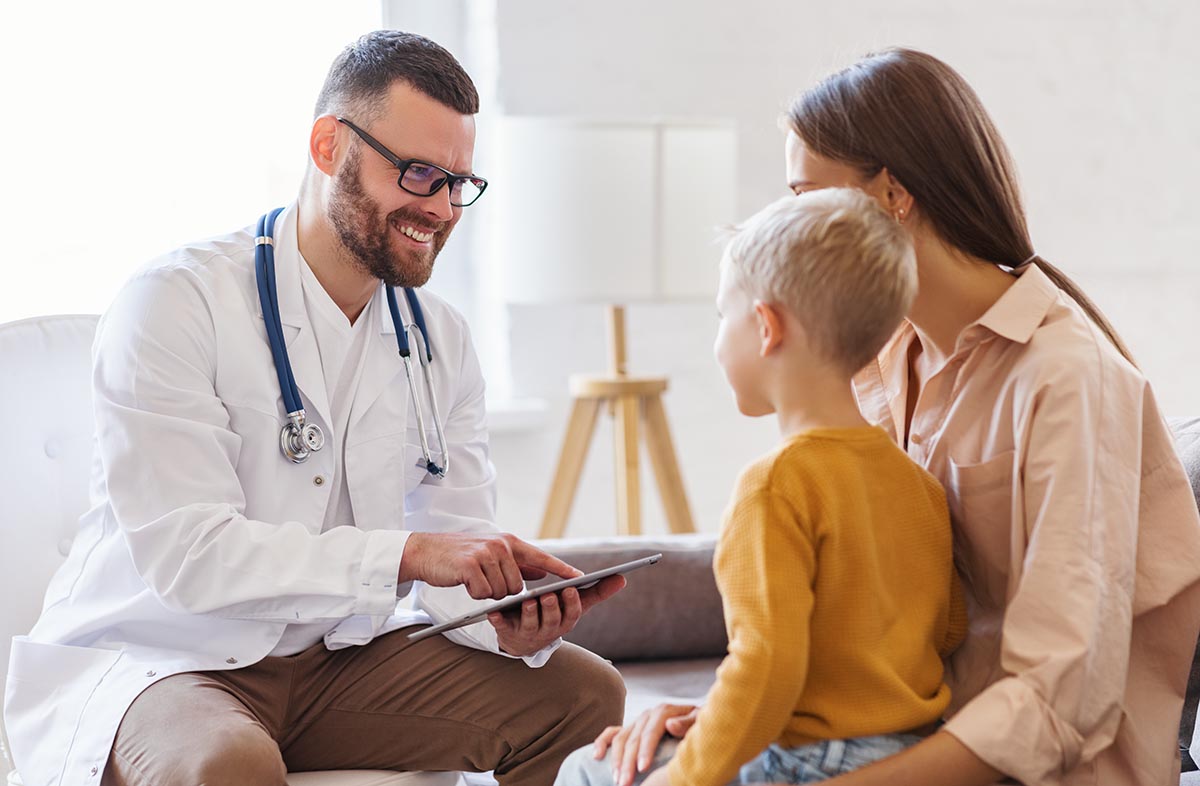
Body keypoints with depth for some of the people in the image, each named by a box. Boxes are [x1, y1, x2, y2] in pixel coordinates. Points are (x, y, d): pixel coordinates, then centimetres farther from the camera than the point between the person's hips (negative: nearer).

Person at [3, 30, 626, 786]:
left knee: (587, 695, -8)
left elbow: (458, 548, 1)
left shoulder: (444, 339, 5)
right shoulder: (173, 304, -15)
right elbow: (182, 552, -25)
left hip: (342, 659, 6)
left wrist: (509, 622, -23)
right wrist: (404, 553, -34)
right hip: (156, 659, -5)